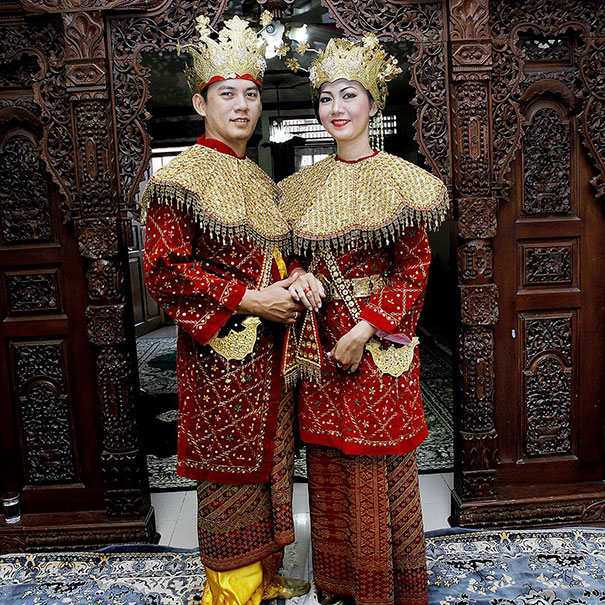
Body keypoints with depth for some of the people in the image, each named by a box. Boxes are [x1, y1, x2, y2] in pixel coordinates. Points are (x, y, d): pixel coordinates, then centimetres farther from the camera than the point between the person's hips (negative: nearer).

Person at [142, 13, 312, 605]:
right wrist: (248, 299, -18)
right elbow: (163, 270, -15)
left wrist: (294, 279, 0)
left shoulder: (261, 180, 15)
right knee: (230, 472, 5)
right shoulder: (181, 177, -8)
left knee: (269, 463, 16)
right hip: (221, 355, -7)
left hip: (269, 353, 7)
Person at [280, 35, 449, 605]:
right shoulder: (305, 185, 10)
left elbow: (415, 268, -8)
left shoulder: (397, 179, -5)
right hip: (320, 341, 5)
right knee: (328, 468, 14)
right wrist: (296, 282, -7)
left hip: (378, 345, -5)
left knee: (377, 469, 5)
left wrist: (364, 332, -16)